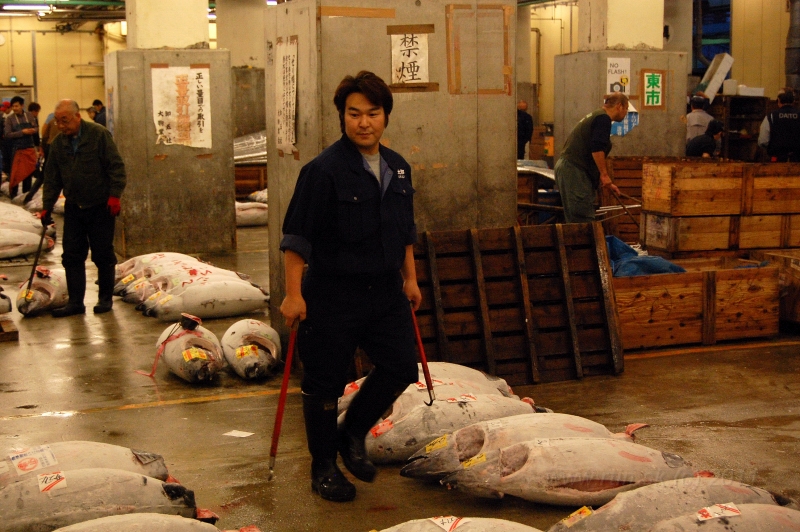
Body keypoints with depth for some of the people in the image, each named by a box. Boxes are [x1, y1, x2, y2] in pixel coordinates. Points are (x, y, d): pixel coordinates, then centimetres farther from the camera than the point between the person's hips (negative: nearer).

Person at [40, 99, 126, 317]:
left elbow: (116, 167, -10)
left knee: (103, 255, 3)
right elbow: (52, 178, 11)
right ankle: (75, 302, 9)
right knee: (72, 256, 3)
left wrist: (114, 195, -17)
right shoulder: (58, 143, 6)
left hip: (100, 208, -5)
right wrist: (47, 207, 6)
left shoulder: (99, 135, -10)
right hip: (73, 208, 5)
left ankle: (105, 298, 16)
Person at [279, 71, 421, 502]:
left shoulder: (398, 168, 7)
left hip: (385, 289, 6)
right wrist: (293, 294, -17)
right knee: (324, 383, 4)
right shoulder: (324, 169, -14)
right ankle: (323, 467, 24)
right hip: (332, 293, -6)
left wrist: (410, 279, 17)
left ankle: (353, 434, 29)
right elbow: (297, 237, -14)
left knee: (401, 366, 6)